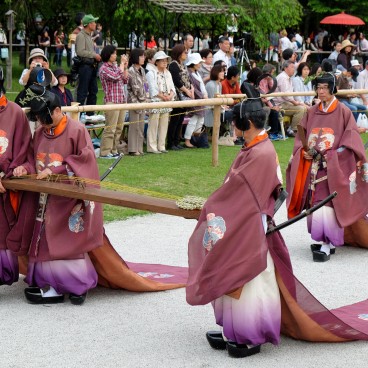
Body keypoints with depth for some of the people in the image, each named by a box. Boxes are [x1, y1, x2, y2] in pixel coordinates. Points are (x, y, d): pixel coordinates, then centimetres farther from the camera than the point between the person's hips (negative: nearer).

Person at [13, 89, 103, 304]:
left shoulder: (77, 130, -10)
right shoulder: (40, 133, 9)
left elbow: (85, 159, -16)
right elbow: (35, 159, 16)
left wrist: (55, 170, -22)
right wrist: (26, 168, -7)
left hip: (71, 199, -6)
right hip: (47, 199, 6)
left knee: (69, 242, -3)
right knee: (45, 240, 2)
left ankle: (79, 284, 9)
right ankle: (52, 286, 6)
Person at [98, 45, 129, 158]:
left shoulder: (116, 66, 17)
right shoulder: (104, 68, -7)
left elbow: (125, 80, 19)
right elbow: (116, 76, -21)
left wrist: (125, 67, 8)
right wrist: (122, 63, -10)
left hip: (122, 100, 8)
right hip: (112, 101, -8)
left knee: (119, 128, 9)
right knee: (110, 129, -9)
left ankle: (113, 150, 16)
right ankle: (105, 152, -6)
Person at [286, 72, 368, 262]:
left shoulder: (343, 111, -2)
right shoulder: (311, 113, 12)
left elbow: (351, 140, -6)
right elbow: (301, 137, 15)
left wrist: (331, 155, -15)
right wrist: (303, 151, -6)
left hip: (335, 167, -5)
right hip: (313, 166, 5)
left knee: (328, 203, -12)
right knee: (315, 202, 2)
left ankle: (327, 245, -10)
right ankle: (321, 239, 13)